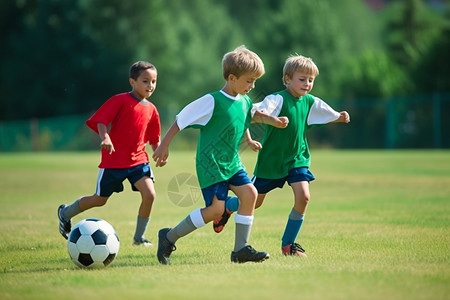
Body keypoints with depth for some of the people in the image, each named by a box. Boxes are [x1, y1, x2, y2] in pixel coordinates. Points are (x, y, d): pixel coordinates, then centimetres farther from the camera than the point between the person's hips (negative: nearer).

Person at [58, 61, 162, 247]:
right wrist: (105, 138, -32)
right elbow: (101, 121, -15)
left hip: (138, 159, 5)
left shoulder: (151, 110, 6)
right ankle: (65, 213, 35)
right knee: (100, 200, 8)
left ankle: (139, 237, 2)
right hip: (114, 160, -4)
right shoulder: (121, 100, -11)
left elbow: (154, 139, 15)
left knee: (149, 194, -15)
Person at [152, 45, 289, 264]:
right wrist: (164, 146, -11)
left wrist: (273, 121, 17)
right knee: (216, 209, -14)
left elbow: (252, 115, 33)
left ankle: (240, 249, -1)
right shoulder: (213, 101, -17)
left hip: (231, 162, 8)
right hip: (210, 164, -8)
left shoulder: (244, 102, 7)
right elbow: (181, 120, -13)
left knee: (249, 193, -8)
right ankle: (169, 237, 3)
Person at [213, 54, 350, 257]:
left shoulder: (310, 102, -1)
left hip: (297, 159, 4)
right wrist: (249, 140, -38)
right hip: (270, 160, -4)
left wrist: (342, 118, -4)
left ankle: (288, 244, -1)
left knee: (303, 196, -17)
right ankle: (226, 205, 46)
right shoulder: (277, 99, -19)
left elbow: (331, 116, 15)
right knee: (254, 202, 10)